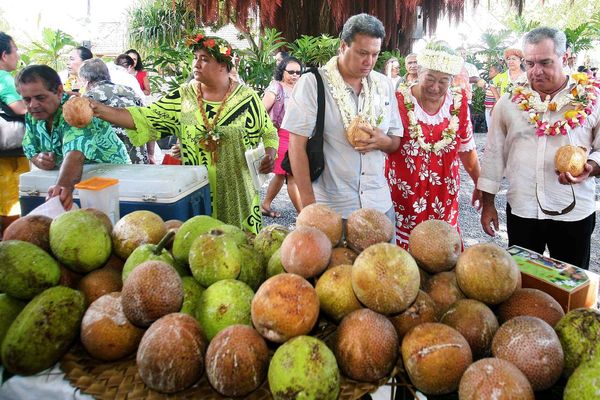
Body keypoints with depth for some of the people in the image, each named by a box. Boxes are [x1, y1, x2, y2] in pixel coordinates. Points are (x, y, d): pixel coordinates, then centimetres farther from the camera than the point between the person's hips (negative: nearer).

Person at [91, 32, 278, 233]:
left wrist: (270, 154, -12)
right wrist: (99, 109, -15)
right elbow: (143, 119, -4)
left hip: (236, 196, -1)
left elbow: (269, 133, 8)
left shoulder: (247, 97, -1)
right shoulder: (182, 97, 2)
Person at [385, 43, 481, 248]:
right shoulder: (399, 100, -10)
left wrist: (480, 185, 15)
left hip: (444, 200, 3)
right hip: (404, 199, -3)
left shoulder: (458, 101, 1)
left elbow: (466, 149, 11)